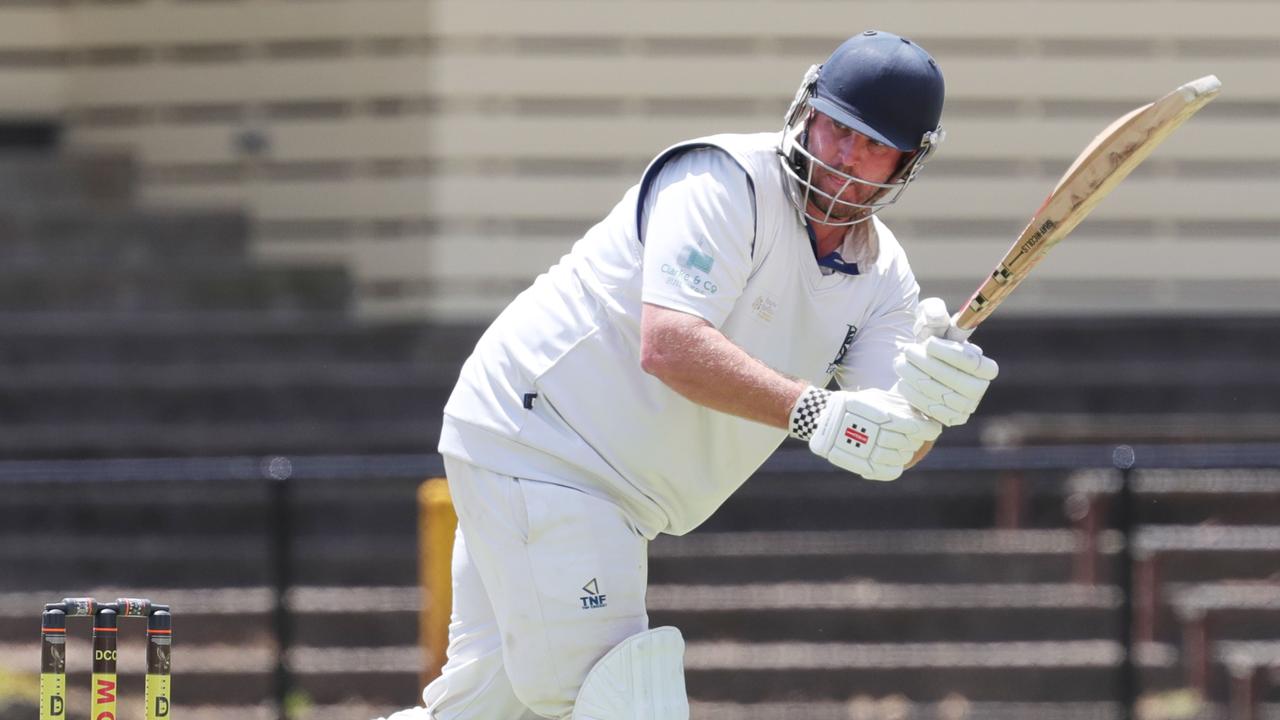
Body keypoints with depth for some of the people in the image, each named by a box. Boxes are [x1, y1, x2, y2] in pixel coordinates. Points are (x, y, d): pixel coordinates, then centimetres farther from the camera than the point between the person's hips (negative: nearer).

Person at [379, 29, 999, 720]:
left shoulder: (883, 277, 3)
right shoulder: (724, 180, -20)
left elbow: (888, 450, -8)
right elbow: (668, 347, -33)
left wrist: (929, 402, -32)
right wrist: (814, 412, -41)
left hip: (615, 498, 8)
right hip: (532, 440, -8)